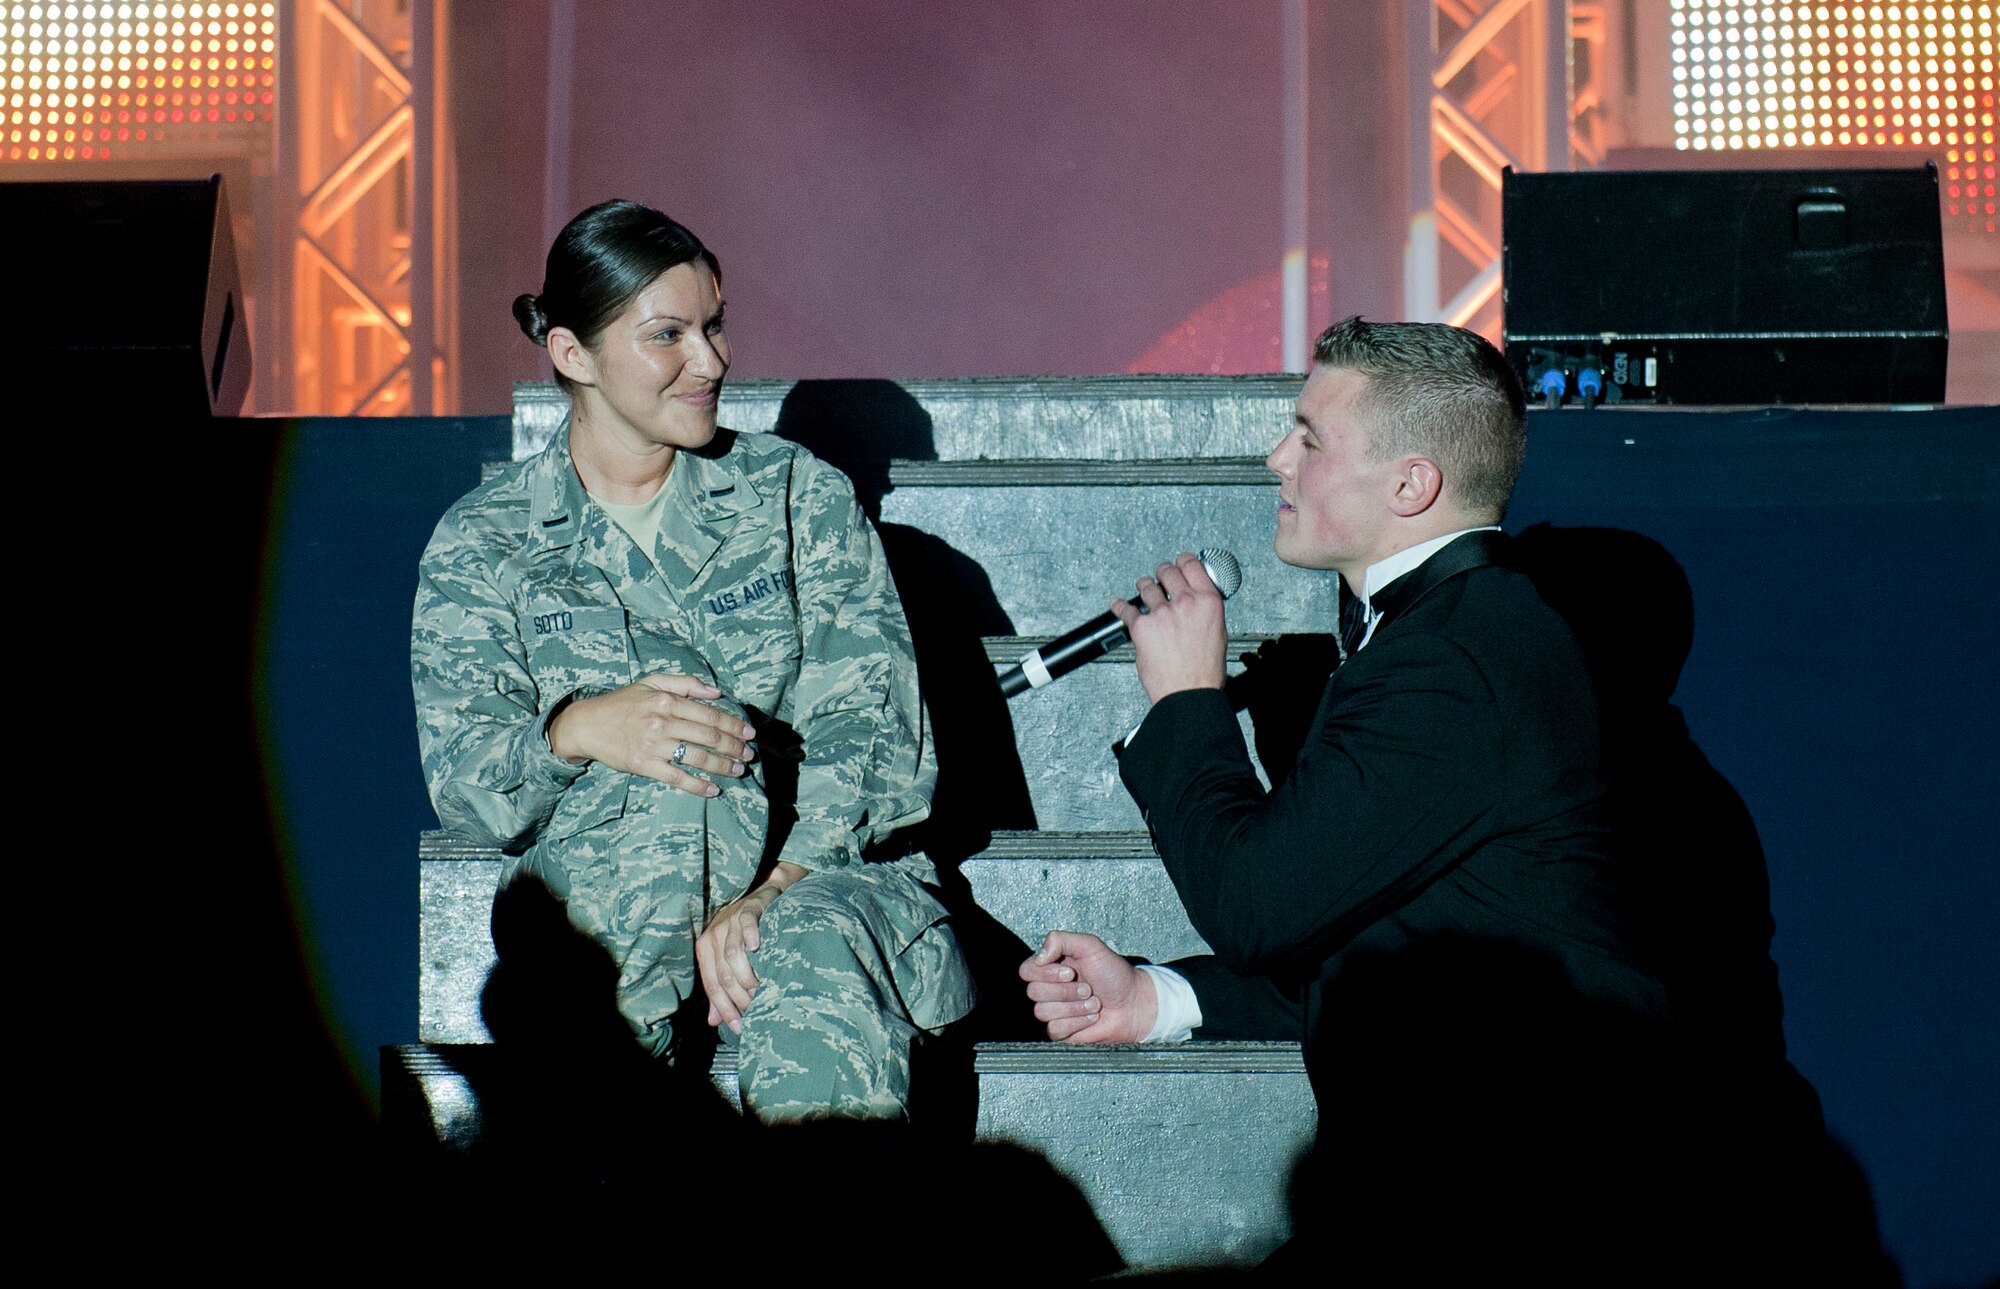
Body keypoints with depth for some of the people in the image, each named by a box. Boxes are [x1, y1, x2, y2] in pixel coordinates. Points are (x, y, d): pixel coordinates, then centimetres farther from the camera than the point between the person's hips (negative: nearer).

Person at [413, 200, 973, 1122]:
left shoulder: (797, 494, 13)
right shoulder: (481, 544, 12)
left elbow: (871, 726, 3)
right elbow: (462, 778, 4)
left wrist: (772, 892, -14)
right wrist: (577, 729, -20)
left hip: (816, 879, 0)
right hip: (596, 893, 0)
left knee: (813, 954, -36)